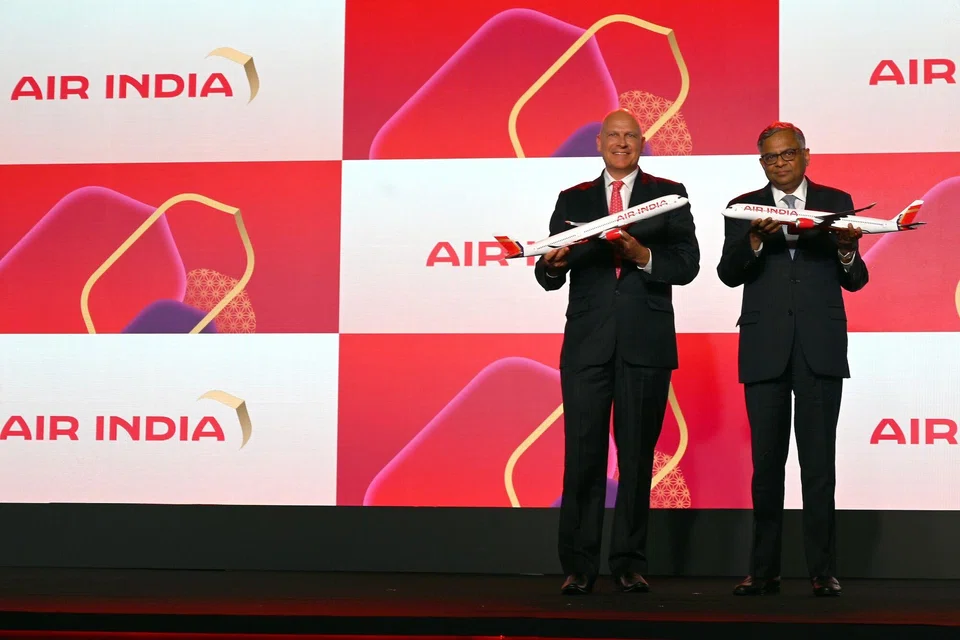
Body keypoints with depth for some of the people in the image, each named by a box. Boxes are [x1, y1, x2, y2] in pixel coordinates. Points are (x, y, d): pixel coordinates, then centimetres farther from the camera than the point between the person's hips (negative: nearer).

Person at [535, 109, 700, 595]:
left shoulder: (669, 195, 10)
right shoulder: (573, 200, 15)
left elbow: (687, 264, -1)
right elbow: (550, 277, 8)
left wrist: (644, 257, -18)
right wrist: (551, 264, -15)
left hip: (646, 344, -1)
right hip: (587, 344, 1)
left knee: (637, 456, 3)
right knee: (582, 455, -2)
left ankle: (630, 563, 10)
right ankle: (579, 566, 3)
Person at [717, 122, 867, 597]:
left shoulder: (837, 202, 9)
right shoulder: (745, 208, 9)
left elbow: (854, 281, 7)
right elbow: (729, 274, -2)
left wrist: (847, 251, -15)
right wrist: (755, 240, -20)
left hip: (820, 348, -1)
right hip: (765, 350, 1)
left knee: (818, 464, -1)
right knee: (766, 463, 4)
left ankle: (823, 571, 4)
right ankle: (764, 571, 10)